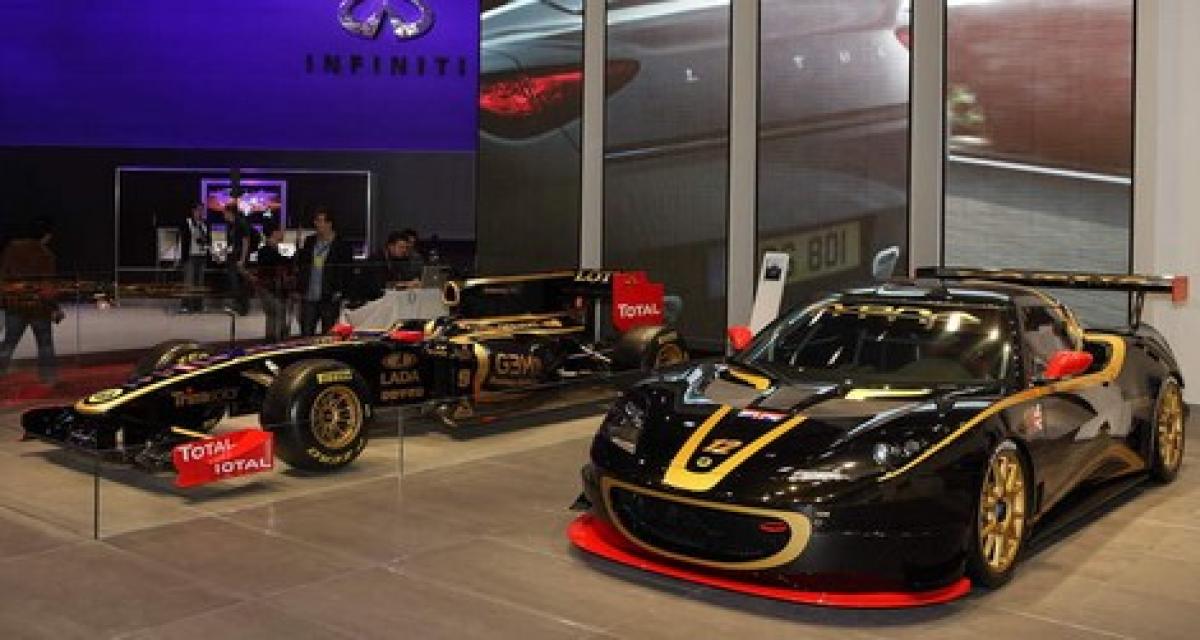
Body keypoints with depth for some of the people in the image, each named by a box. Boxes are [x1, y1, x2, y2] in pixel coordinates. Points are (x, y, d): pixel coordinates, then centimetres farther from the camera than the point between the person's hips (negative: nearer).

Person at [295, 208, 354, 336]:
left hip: (329, 300, -4)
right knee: (306, 333, 5)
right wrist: (299, 288, 7)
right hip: (308, 298, 5)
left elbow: (347, 271, -5)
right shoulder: (309, 241, 12)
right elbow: (300, 264, 17)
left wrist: (339, 291, -12)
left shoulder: (342, 245, -4)